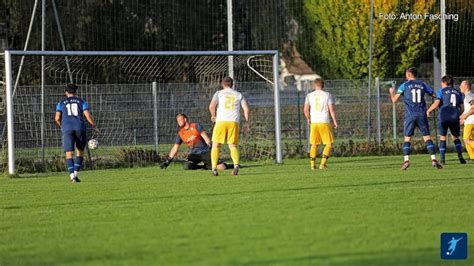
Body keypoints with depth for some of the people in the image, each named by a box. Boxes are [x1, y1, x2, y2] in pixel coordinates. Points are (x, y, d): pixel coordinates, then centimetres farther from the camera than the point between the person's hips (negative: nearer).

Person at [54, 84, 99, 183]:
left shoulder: (61, 103, 13)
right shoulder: (82, 102, 11)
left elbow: (57, 118, 5)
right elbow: (88, 116, 1)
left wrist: (61, 126, 25)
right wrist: (94, 126, 14)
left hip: (67, 130, 0)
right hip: (80, 129, 0)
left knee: (69, 154, -5)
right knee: (80, 152, 16)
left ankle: (72, 175, -23)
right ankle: (75, 173, 4)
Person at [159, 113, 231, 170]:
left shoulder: (195, 126, 0)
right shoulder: (180, 133, 9)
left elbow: (205, 136, -9)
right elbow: (175, 148, 13)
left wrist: (210, 146, -24)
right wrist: (167, 160, 7)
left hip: (205, 152, -4)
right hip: (194, 154, 4)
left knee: (221, 167, -20)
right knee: (186, 166, -29)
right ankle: (205, 166, -6)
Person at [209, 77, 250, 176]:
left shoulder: (219, 93, 10)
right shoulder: (239, 95, 16)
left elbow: (212, 106, -5)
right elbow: (246, 109, 7)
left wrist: (213, 115, 13)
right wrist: (247, 122, 13)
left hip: (221, 121, -2)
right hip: (234, 122, 2)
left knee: (216, 145, 8)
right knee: (233, 146, 6)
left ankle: (214, 168, -4)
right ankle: (236, 164, -20)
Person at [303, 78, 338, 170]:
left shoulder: (309, 96, 5)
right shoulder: (327, 95, -1)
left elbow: (306, 110, 3)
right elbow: (331, 109, -5)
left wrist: (308, 119, 20)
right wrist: (335, 121, 2)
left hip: (314, 123, 3)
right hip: (324, 122, -3)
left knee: (314, 144, 13)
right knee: (329, 144, 5)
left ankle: (312, 164, 9)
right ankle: (323, 163, -6)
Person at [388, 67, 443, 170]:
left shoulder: (404, 85, 2)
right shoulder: (422, 84, 9)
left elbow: (394, 100, 1)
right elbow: (434, 95, 16)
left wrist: (392, 92, 22)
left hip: (410, 115, -2)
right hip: (422, 115, 2)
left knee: (407, 138, 5)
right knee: (427, 137, 2)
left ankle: (406, 160, -8)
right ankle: (433, 159, -9)